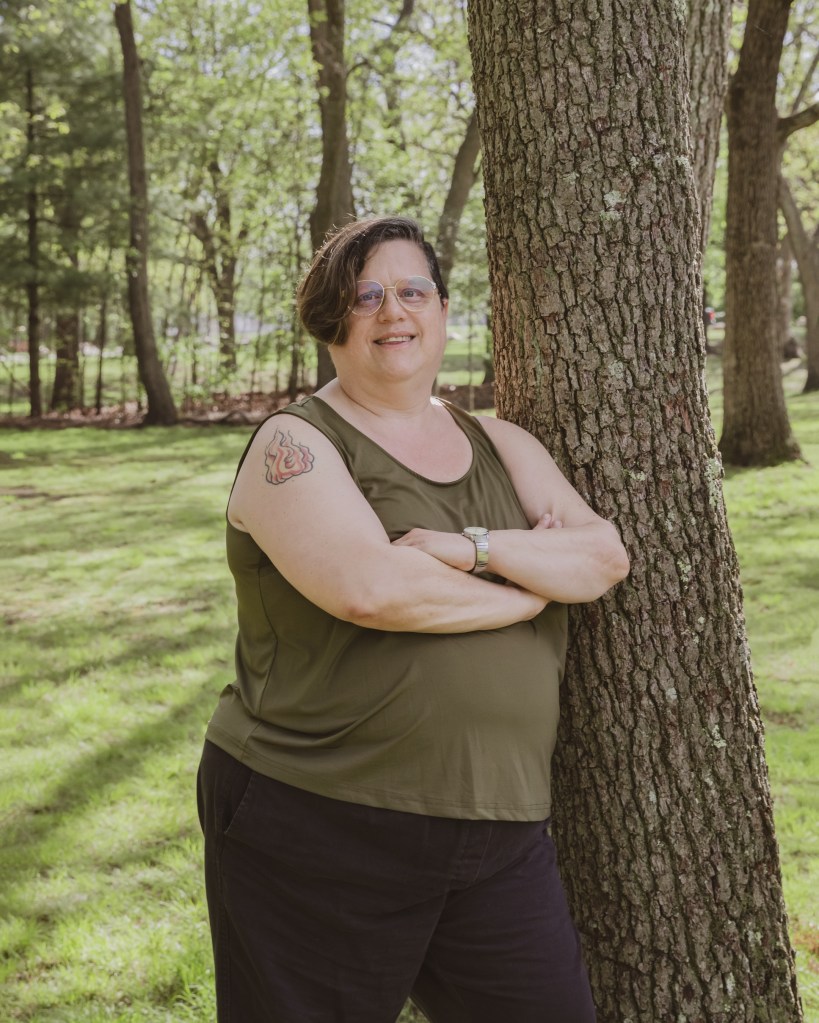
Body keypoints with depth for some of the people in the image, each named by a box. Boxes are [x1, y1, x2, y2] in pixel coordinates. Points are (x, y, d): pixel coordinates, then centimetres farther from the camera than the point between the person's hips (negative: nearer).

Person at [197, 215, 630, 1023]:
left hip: (497, 834, 5)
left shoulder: (500, 444, 14)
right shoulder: (295, 445, -5)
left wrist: (476, 548, -15)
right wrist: (536, 580, -8)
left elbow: (605, 557, 2)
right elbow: (371, 589, -22)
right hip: (318, 830, -5)